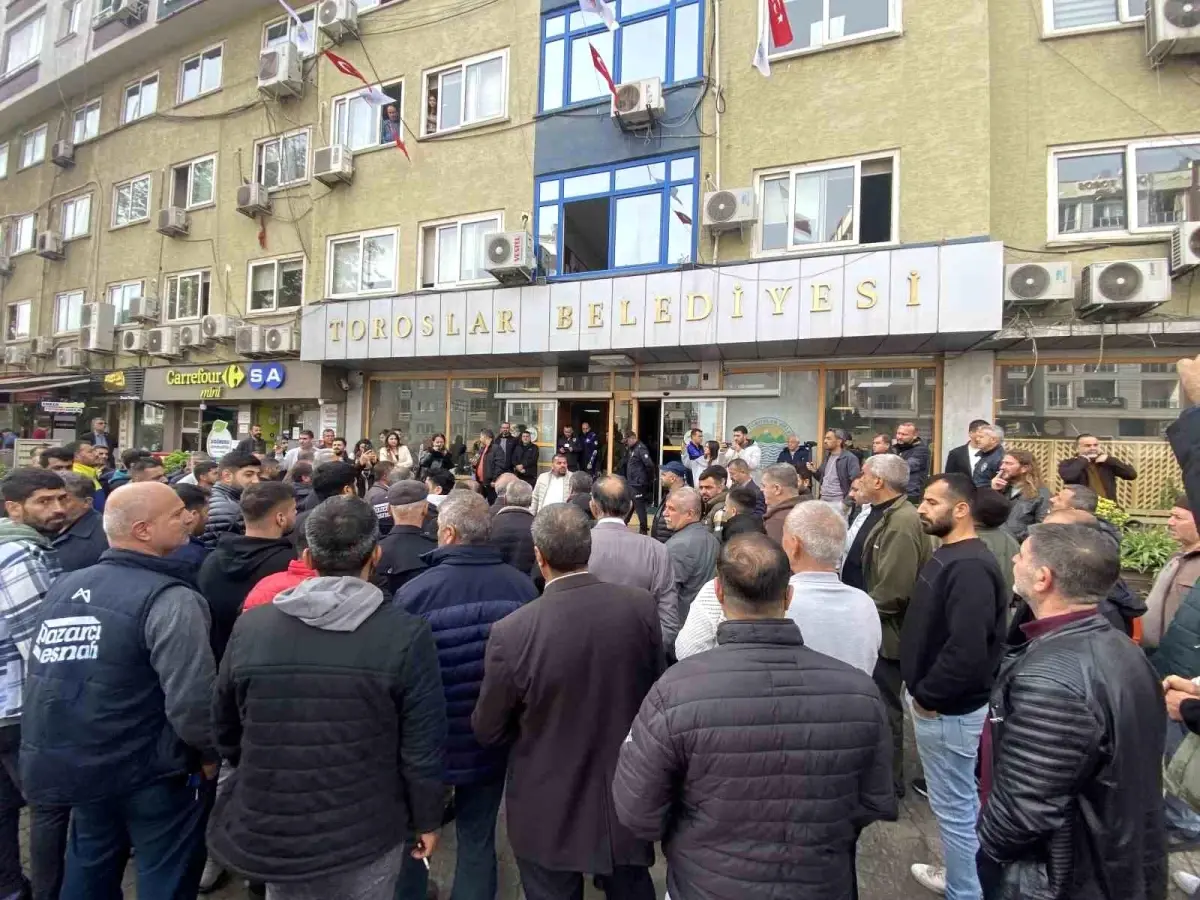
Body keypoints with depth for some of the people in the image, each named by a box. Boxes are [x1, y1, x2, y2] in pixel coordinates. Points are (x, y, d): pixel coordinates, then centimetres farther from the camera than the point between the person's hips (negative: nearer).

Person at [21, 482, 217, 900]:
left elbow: (42, 674, 12)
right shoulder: (170, 599, -24)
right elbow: (190, 701, -27)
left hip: (77, 763, 7)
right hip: (153, 773, -7)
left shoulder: (63, 587, 2)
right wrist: (209, 752, -8)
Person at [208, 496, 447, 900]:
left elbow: (226, 731, 3)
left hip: (272, 834, 3)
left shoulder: (250, 626, -11)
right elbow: (422, 748, -14)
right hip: (366, 836, -2)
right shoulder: (406, 635, -20)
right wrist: (427, 820, 3)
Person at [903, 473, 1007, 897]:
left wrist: (927, 695, -19)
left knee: (953, 805, 7)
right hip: (936, 700, 10)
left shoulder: (969, 566, -25)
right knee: (960, 799, 24)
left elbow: (967, 648, -32)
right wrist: (919, 688, 11)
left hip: (946, 708, -10)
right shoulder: (948, 556, 8)